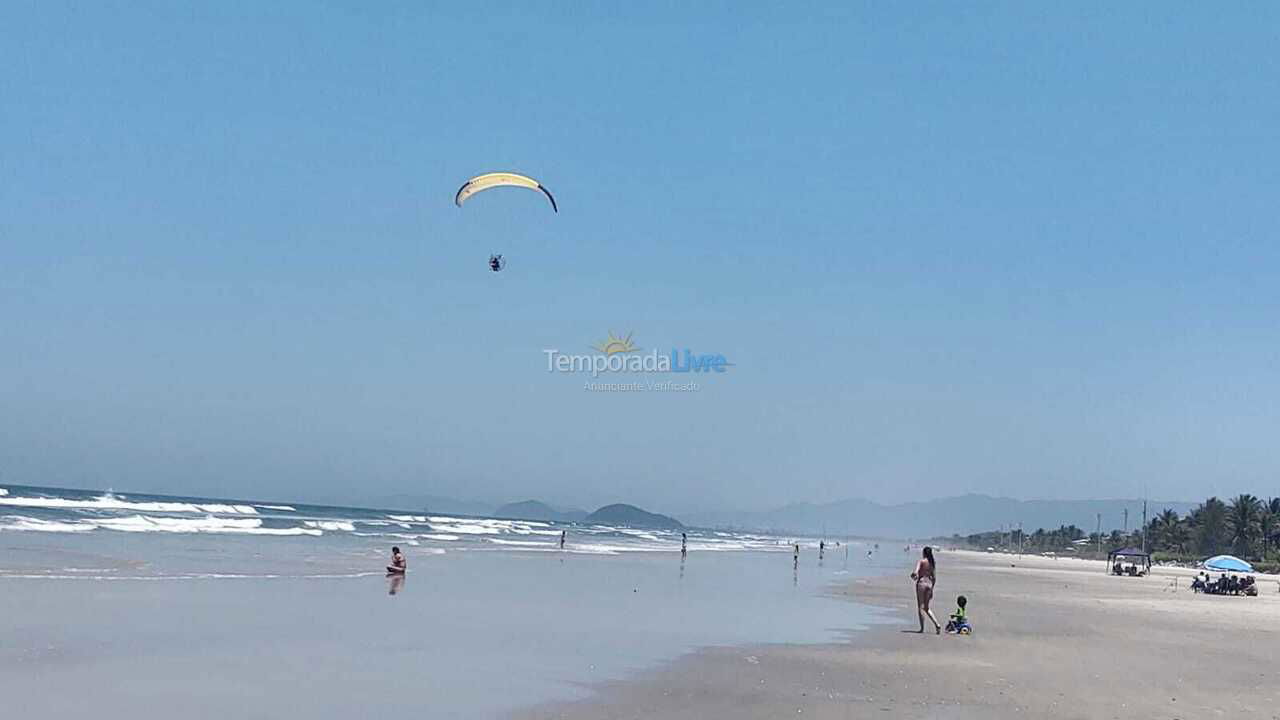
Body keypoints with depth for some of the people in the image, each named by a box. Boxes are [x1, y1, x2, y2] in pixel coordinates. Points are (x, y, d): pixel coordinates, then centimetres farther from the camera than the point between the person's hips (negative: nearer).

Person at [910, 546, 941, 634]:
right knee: (926, 608, 14)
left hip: (921, 583, -6)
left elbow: (915, 573, -21)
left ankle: (922, 628, 2)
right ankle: (937, 624, -1)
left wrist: (914, 576, 1)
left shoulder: (921, 561, -9)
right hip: (929, 584, 6)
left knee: (920, 607, 2)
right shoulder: (933, 563, 9)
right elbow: (934, 577, 11)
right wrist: (932, 588, 19)